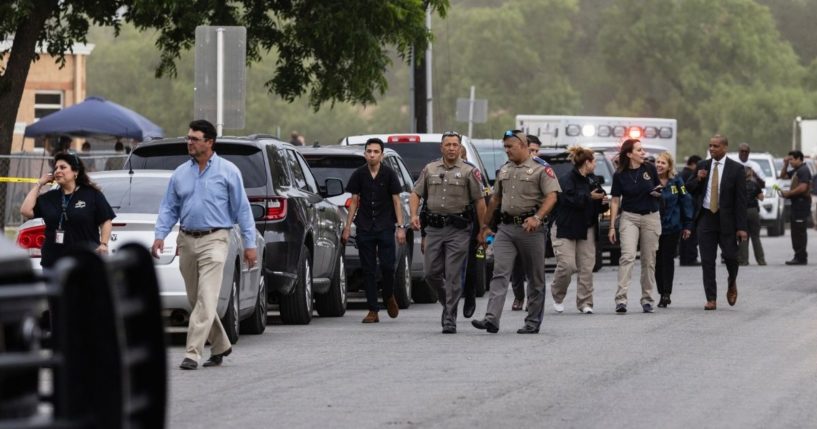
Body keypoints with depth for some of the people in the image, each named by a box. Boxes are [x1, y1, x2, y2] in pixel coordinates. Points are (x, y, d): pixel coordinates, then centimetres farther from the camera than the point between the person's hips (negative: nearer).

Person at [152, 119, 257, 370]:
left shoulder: (228, 171, -1)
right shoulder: (180, 173, 11)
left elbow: (242, 209, 0)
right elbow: (169, 208, 12)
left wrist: (249, 244, -4)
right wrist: (160, 235, -3)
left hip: (213, 240, -5)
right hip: (186, 240, 5)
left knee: (206, 300, -14)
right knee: (196, 300, 11)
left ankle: (192, 353, -17)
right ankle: (220, 346, 26)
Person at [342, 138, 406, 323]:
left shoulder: (389, 174, -1)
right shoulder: (359, 175, 4)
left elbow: (396, 201, 1)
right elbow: (354, 202, 9)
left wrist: (400, 226, -6)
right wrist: (348, 226, 5)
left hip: (385, 227, -2)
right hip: (364, 229, 2)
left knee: (387, 266, -8)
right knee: (368, 270, 1)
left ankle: (389, 297, 21)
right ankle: (373, 311, 5)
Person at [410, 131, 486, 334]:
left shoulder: (469, 172, 1)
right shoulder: (429, 170, 11)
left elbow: (479, 201, 0)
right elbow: (416, 194, 12)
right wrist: (414, 215, -6)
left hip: (458, 228, -4)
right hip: (434, 228, 4)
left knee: (453, 276, -6)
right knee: (431, 273, 4)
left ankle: (450, 318, -3)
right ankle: (447, 302, 28)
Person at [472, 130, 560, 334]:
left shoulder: (541, 169, -5)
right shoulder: (504, 170, 16)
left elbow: (551, 196, -15)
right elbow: (495, 199, 25)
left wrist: (537, 217, -29)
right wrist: (485, 224, 24)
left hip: (530, 228, -5)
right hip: (506, 227, 5)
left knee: (535, 277, 4)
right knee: (500, 274, -8)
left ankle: (533, 322, 12)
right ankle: (492, 319, -17)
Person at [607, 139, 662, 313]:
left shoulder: (649, 169, 1)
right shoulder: (620, 175, -3)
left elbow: (659, 190, 15)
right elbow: (615, 201, 1)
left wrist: (657, 193, -10)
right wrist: (612, 226, -2)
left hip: (651, 217, 2)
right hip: (629, 217, -2)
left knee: (649, 260, 5)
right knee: (627, 256, -16)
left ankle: (647, 299, 14)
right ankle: (621, 299, -22)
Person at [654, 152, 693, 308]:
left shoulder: (677, 182, -1)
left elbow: (686, 202, 2)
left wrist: (687, 225, 0)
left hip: (672, 227, -1)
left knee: (668, 260, -1)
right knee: (657, 261, 4)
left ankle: (666, 294, 0)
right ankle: (663, 294, 13)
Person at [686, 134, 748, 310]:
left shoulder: (736, 169, -4)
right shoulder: (703, 166, 7)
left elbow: (741, 199, -7)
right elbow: (689, 190, 15)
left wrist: (741, 227, -12)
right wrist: (697, 179, -8)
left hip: (726, 220, -3)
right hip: (706, 218, 3)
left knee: (730, 256, -2)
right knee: (707, 261, -1)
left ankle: (732, 284, 30)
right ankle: (711, 299, 3)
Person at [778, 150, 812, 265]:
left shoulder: (803, 170, -12)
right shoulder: (796, 171, 19)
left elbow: (802, 188, -22)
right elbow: (783, 176, 32)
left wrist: (788, 193, -13)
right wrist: (785, 164, 16)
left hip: (801, 203, -10)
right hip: (796, 204, 10)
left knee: (800, 231, -11)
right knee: (796, 232, 12)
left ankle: (801, 257, -12)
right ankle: (798, 256, 16)